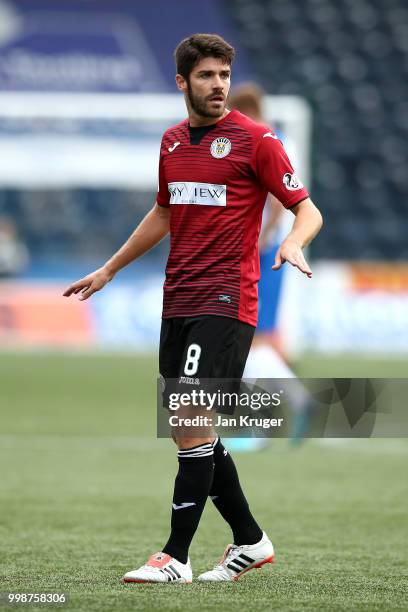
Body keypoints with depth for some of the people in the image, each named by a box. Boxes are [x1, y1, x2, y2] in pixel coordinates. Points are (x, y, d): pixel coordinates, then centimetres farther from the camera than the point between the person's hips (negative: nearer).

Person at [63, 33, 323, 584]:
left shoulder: (254, 139, -5)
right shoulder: (172, 142, 14)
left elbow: (307, 209, -6)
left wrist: (292, 243, -28)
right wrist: (108, 270, 33)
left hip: (226, 303, -7)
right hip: (177, 304, 7)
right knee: (188, 431, 8)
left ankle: (176, 557, -12)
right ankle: (249, 540, 22)